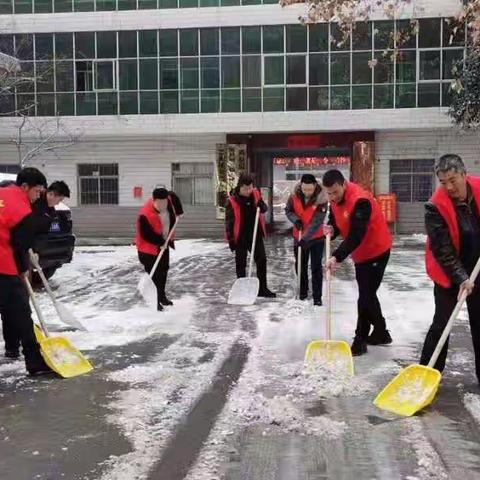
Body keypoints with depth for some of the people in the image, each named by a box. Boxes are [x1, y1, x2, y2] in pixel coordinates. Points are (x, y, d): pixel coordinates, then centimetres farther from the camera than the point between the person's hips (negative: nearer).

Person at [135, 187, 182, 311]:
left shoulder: (168, 199, -14)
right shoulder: (145, 215, -33)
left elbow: (174, 197, 10)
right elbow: (146, 235, -29)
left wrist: (179, 213, 4)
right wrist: (161, 242, -23)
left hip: (164, 244, 8)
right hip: (149, 248, -8)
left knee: (164, 270, 19)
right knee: (154, 275, -10)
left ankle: (161, 296, 36)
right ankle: (154, 301, 0)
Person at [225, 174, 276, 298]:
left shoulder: (256, 194, -1)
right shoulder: (232, 201, -13)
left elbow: (265, 208, 11)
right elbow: (229, 221, -9)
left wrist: (261, 206, -13)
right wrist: (231, 239, -11)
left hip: (255, 234, 4)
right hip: (240, 237, -4)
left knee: (262, 260, 5)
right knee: (241, 263, 6)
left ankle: (262, 288, 15)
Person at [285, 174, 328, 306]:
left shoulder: (321, 199, -24)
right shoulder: (295, 195, -13)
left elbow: (316, 222, -26)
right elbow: (288, 210, 3)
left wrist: (305, 239, -31)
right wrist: (295, 220, -18)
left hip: (316, 237, -4)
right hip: (298, 236, 4)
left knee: (316, 267, -2)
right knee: (300, 265, 14)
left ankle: (317, 296, 5)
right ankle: (303, 291, 30)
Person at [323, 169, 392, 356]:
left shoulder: (360, 201, -30)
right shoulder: (335, 200, -3)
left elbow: (355, 236, -36)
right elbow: (337, 223, 11)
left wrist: (337, 257, -42)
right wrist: (332, 229, -13)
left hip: (377, 251, -9)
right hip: (360, 254, 9)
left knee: (366, 295, -7)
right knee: (367, 293, 16)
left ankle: (360, 340, 3)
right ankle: (381, 333, 30)